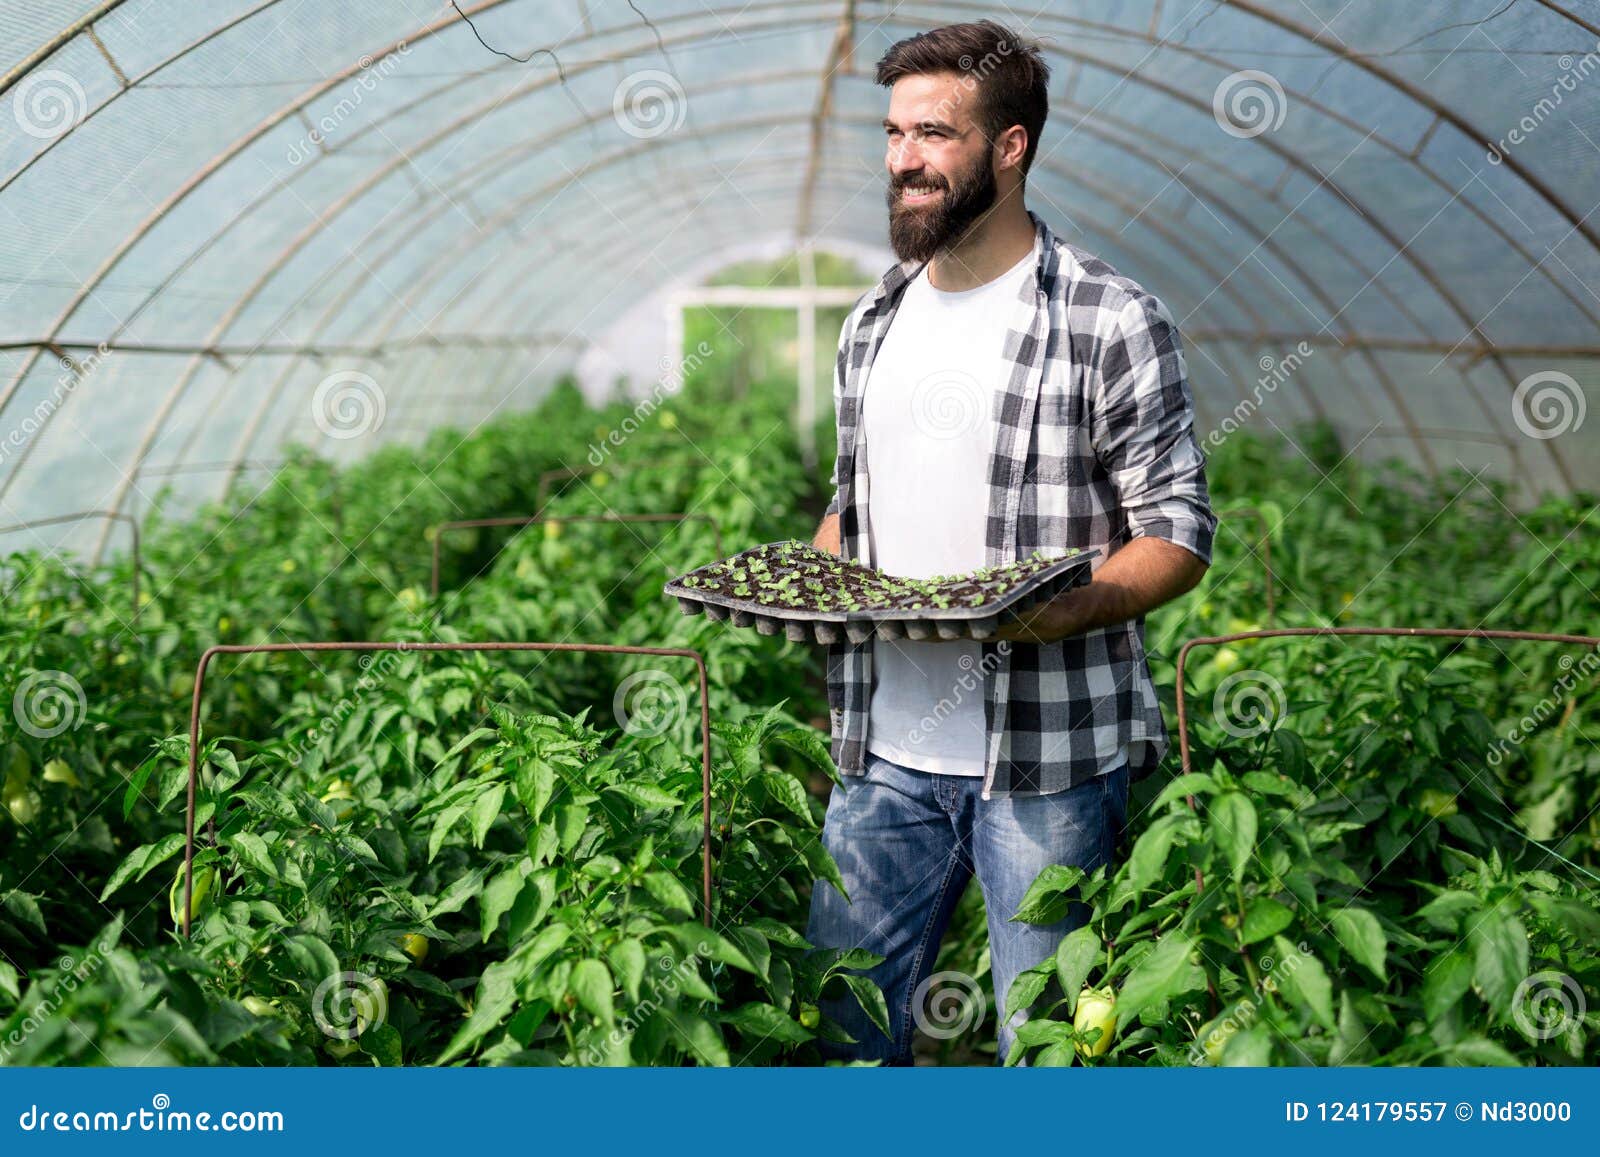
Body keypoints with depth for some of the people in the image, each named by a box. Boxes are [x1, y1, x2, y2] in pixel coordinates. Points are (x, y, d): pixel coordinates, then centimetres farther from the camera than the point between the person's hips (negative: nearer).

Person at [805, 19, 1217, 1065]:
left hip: (1048, 755, -5)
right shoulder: (874, 323, 13)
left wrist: (1065, 606, -25)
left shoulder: (1113, 322, -7)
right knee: (845, 1020, 12)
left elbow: (1179, 532, -8)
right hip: (887, 751, 6)